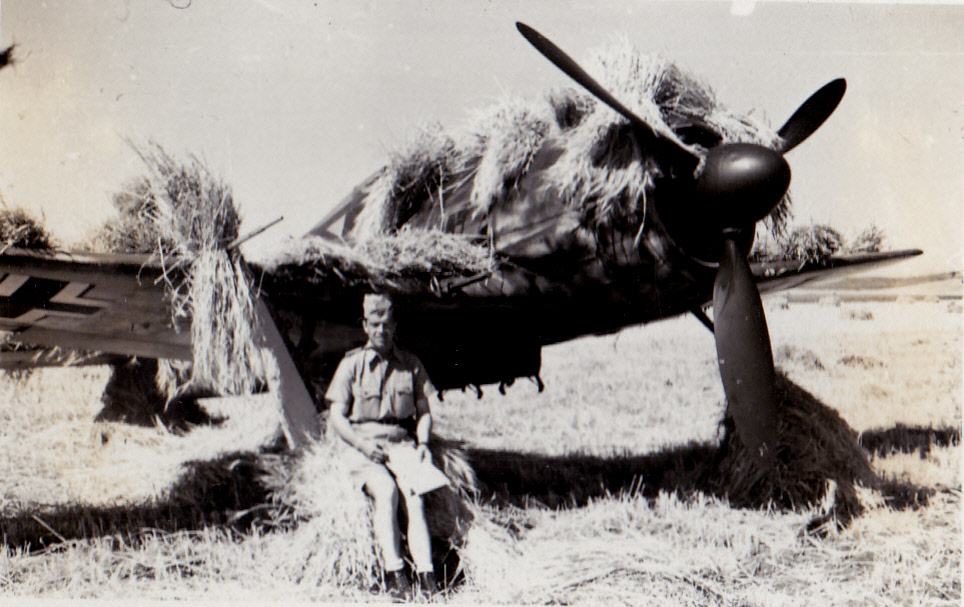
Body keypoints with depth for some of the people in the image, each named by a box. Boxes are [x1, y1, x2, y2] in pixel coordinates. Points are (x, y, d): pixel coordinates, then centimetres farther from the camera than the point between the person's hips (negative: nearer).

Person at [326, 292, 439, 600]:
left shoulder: (411, 364, 11)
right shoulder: (352, 363, 4)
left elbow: (424, 412, 17)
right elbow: (336, 416, 3)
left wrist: (422, 443, -2)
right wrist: (361, 444, -12)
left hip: (402, 444, 2)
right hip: (364, 447, -1)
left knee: (414, 494, -28)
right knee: (387, 491, -31)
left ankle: (427, 575, -34)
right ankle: (394, 574, -29)